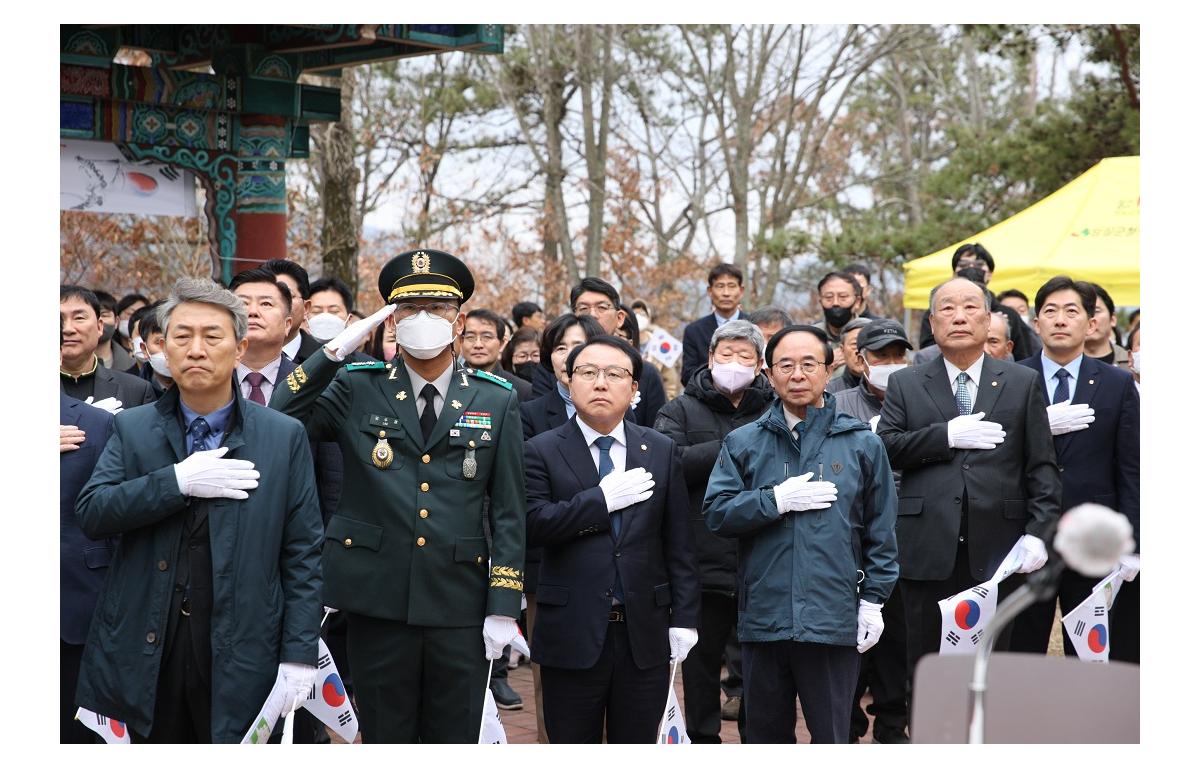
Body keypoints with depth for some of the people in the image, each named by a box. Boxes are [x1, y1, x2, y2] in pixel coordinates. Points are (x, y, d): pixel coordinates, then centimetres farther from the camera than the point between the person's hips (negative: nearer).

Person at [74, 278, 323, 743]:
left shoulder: (283, 437, 2)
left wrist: (300, 653, -6)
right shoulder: (132, 429, 7)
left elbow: (302, 553, 1)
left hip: (241, 659, -1)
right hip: (146, 657, 1)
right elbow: (90, 514, -5)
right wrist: (179, 481, -16)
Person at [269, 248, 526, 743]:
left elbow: (508, 512, 4)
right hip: (378, 602, 0)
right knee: (385, 742, 8)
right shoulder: (356, 388, 5)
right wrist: (334, 351, -9)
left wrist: (504, 607, -3)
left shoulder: (496, 400, 6)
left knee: (456, 743, 8)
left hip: (460, 608, 1)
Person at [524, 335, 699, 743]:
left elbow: (679, 543, 6)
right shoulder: (542, 451, 1)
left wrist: (683, 617, 0)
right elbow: (533, 525, -14)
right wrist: (602, 500, -17)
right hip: (572, 633, -2)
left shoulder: (661, 451, 8)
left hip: (645, 634, 2)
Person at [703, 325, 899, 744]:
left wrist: (874, 599, 1)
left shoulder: (862, 443, 5)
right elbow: (716, 512, -2)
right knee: (765, 736, 12)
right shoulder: (743, 443, 6)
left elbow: (881, 530, 6)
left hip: (834, 617, -1)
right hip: (764, 616, 1)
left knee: (832, 738, 4)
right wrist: (776, 500, -12)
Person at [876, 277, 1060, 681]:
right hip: (928, 552, 0)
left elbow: (1042, 466, 5)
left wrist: (1039, 531, -7)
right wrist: (946, 436, -14)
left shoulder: (1022, 383, 9)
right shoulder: (905, 384, 10)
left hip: (995, 552, 0)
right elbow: (884, 448, -3)